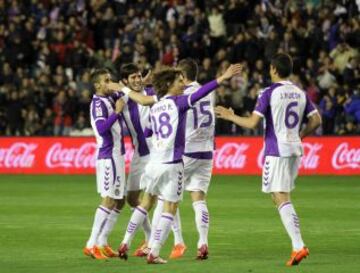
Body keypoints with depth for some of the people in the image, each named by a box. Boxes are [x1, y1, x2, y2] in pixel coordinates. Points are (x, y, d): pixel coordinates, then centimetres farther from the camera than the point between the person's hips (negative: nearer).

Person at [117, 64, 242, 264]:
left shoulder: (155, 108, 11)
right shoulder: (177, 103, -7)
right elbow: (199, 94, -23)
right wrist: (222, 78, -31)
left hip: (154, 162, 6)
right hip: (172, 163, -6)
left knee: (146, 203, 20)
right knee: (170, 208, 1)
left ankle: (125, 245, 21)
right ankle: (154, 253, -3)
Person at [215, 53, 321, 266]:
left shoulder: (269, 93, -9)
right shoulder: (301, 93, 9)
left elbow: (252, 122, -13)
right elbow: (316, 120, 8)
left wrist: (230, 116, 3)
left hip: (276, 150, -6)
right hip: (295, 150, 6)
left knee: (282, 198, -8)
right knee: (283, 197, 18)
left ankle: (299, 246, -19)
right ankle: (297, 245, 13)